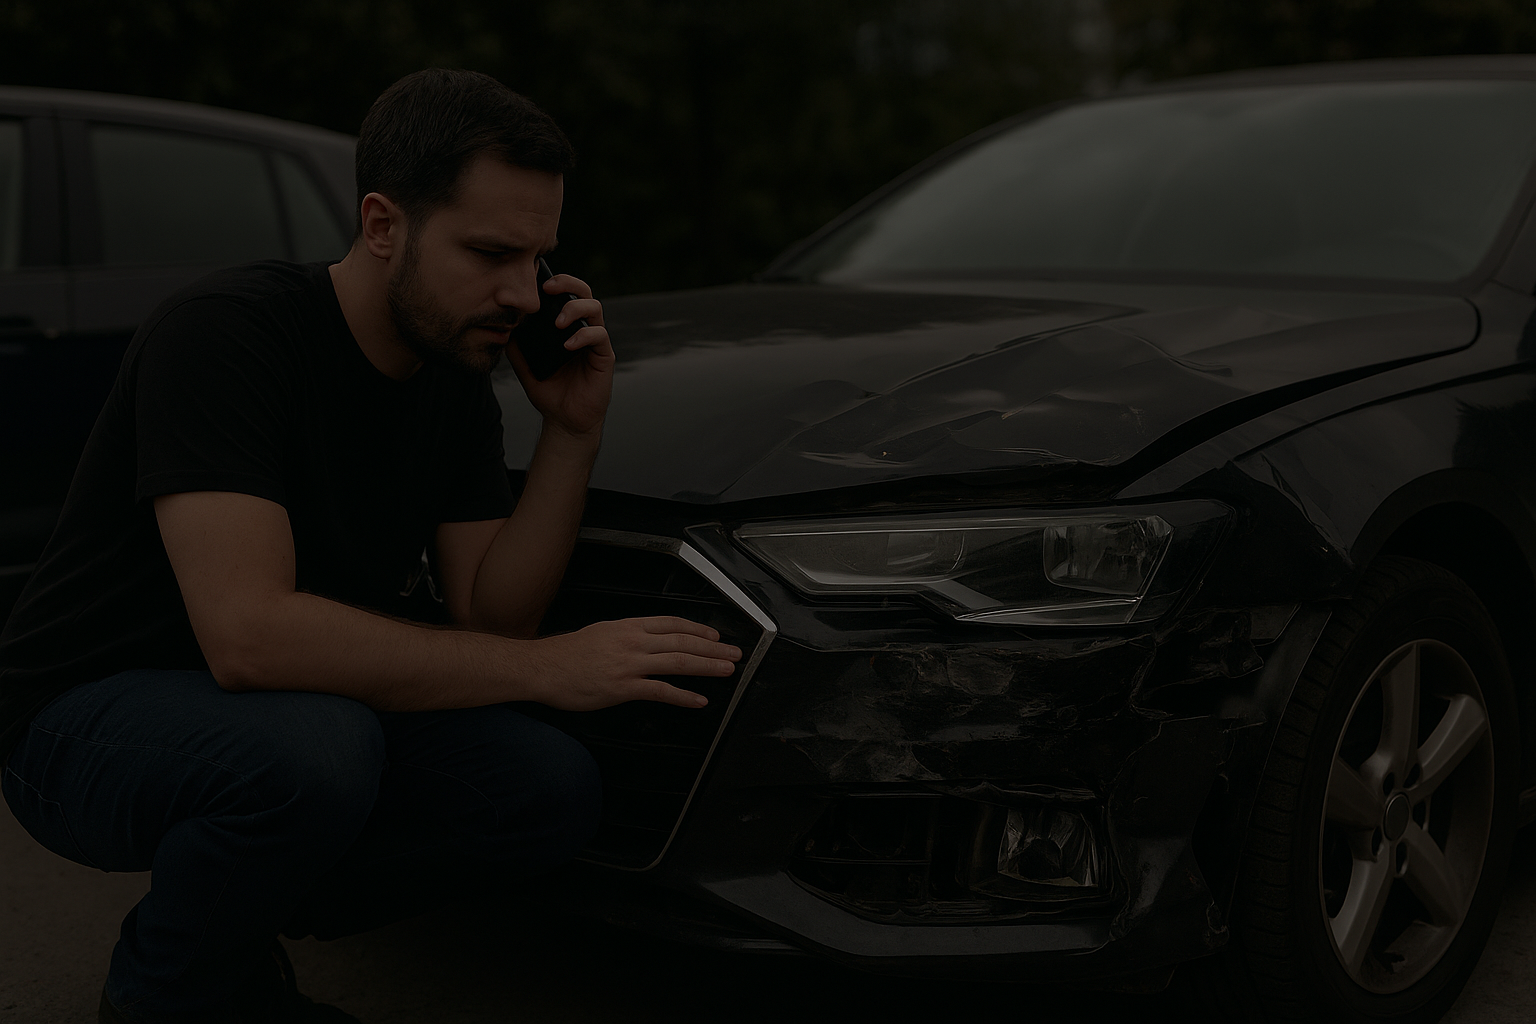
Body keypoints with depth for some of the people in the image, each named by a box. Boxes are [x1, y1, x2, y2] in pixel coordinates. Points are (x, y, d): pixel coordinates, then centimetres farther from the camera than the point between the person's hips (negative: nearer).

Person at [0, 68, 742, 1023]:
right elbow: (248, 633, -36)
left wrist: (573, 433, -14)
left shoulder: (457, 380, 0)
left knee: (555, 786, -13)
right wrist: (547, 667, -33)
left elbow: (486, 619, -3)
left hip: (312, 707, 7)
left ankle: (233, 942, 7)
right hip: (92, 715, -7)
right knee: (311, 746, -38)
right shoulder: (226, 332, -25)